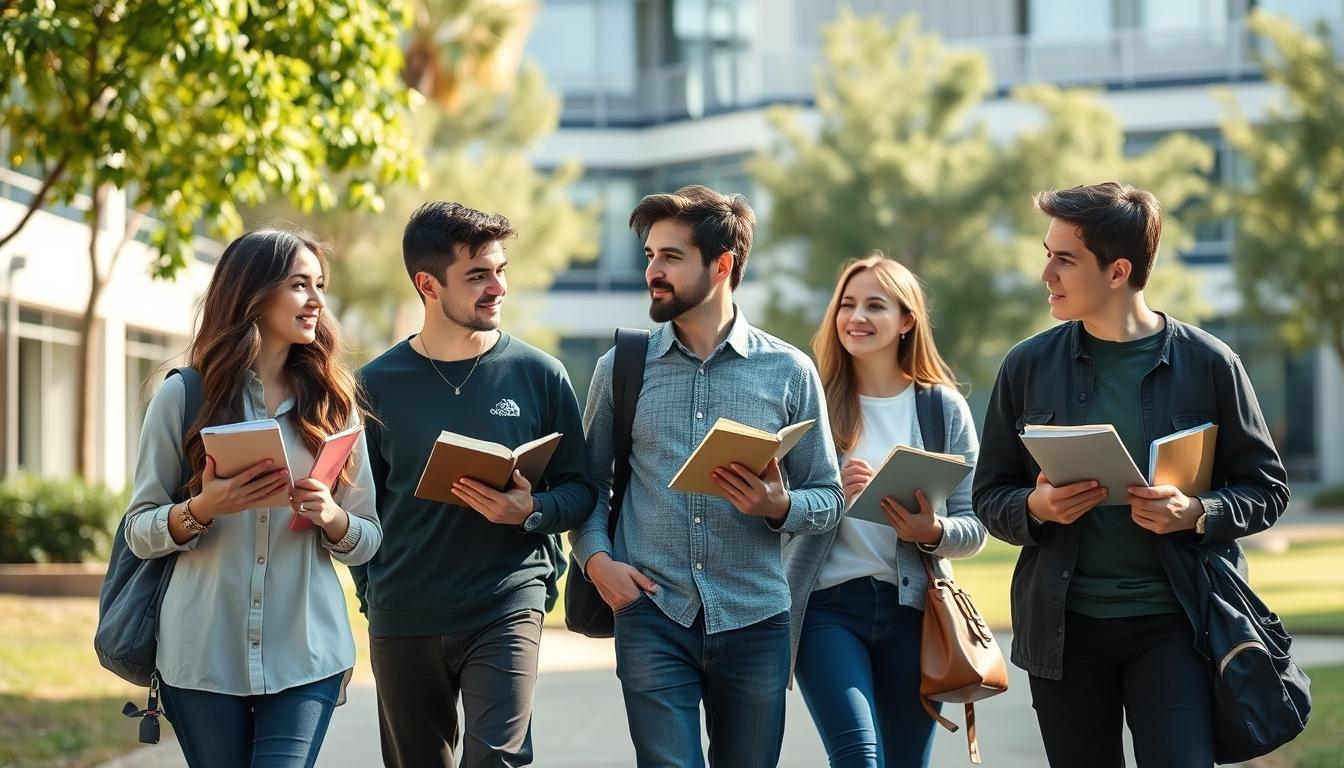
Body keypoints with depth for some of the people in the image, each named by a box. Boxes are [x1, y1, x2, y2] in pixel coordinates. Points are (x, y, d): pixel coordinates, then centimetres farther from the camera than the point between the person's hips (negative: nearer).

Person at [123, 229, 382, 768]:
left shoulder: (332, 402, 8)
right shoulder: (183, 396, 1)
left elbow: (368, 540, 10)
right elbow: (139, 532, 3)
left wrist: (331, 516, -11)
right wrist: (201, 510, -17)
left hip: (307, 655, 1)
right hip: (204, 656, -1)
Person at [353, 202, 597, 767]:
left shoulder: (539, 374, 1)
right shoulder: (378, 385, 2)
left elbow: (579, 489, 4)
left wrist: (532, 511, -15)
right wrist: (372, 592, 1)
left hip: (506, 608, -2)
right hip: (402, 619, 2)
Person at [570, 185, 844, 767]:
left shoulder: (789, 371, 3)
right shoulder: (621, 369, 6)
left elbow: (827, 499, 6)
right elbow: (590, 481, 13)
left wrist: (779, 507, -14)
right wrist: (596, 557, -5)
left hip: (754, 619, 0)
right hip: (653, 616, 0)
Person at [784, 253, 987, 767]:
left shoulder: (945, 408, 5)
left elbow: (974, 529, 4)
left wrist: (932, 532, -17)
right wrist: (831, 495, -16)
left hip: (911, 608, 2)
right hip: (828, 607, -2)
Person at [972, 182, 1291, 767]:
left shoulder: (1207, 364, -2)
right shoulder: (1029, 366, 4)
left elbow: (1266, 488, 3)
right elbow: (990, 494, 9)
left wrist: (1198, 514, -16)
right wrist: (1035, 507, -13)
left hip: (1173, 624, -2)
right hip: (1064, 626, 3)